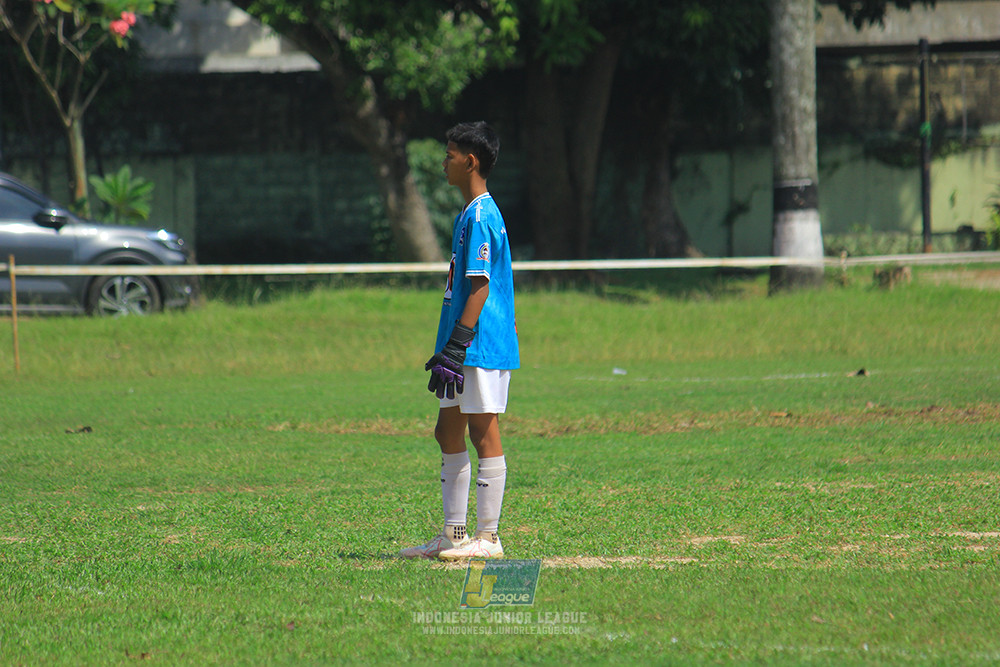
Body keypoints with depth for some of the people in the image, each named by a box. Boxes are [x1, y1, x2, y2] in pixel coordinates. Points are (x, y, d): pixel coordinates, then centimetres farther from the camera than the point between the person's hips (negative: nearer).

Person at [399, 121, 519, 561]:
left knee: (483, 434, -6)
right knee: (448, 434, 13)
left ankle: (488, 537, -3)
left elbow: (480, 288, -20)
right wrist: (448, 351, 23)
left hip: (482, 344, -11)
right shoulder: (471, 214, 17)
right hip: (466, 349, 11)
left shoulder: (479, 217, -15)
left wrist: (456, 349, -22)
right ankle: (454, 535, 18)